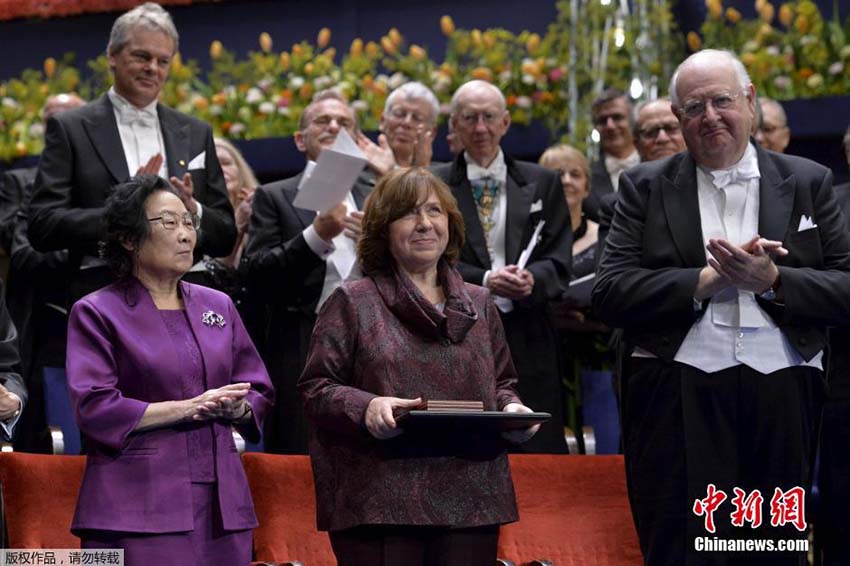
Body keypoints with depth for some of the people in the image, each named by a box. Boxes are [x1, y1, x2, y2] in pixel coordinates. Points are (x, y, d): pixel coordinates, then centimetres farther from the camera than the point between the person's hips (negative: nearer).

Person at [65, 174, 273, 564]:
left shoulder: (218, 307, 18)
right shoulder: (96, 313, 2)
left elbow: (259, 394, 18)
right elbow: (94, 409, -10)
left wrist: (236, 407, -6)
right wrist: (187, 408, -13)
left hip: (221, 502, 5)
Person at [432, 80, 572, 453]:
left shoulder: (543, 184, 13)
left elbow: (559, 263, 7)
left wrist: (532, 279, -14)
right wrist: (483, 281, -15)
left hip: (529, 342, 2)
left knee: (537, 450, -2)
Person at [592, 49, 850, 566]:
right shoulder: (646, 187, 9)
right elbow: (610, 295, -1)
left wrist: (771, 280, -12)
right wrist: (709, 279, -11)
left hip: (782, 399, 1)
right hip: (678, 399, -1)